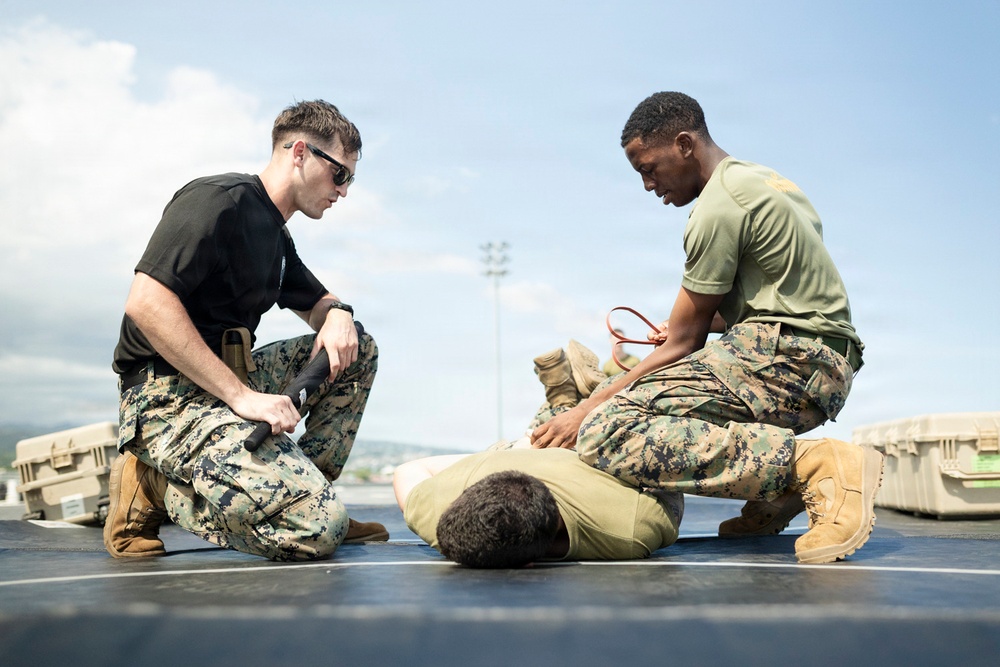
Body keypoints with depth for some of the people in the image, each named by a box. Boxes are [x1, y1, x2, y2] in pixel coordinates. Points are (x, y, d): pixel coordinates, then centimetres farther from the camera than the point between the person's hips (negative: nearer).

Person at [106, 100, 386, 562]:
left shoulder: (277, 237, 19)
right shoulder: (221, 199, -11)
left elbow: (317, 302, 33)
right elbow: (145, 303, -23)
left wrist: (338, 314, 4)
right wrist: (240, 396, -25)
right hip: (171, 397, -10)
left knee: (358, 348, 13)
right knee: (317, 527, -25)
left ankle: (305, 487, 6)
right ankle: (155, 489, -7)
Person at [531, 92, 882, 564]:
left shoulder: (719, 206, -10)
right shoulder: (763, 179, 20)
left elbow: (680, 344, -9)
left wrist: (585, 411, -5)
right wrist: (696, 322, 22)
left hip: (787, 363, -11)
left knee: (606, 434, -23)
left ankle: (814, 466, -24)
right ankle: (776, 490, 10)